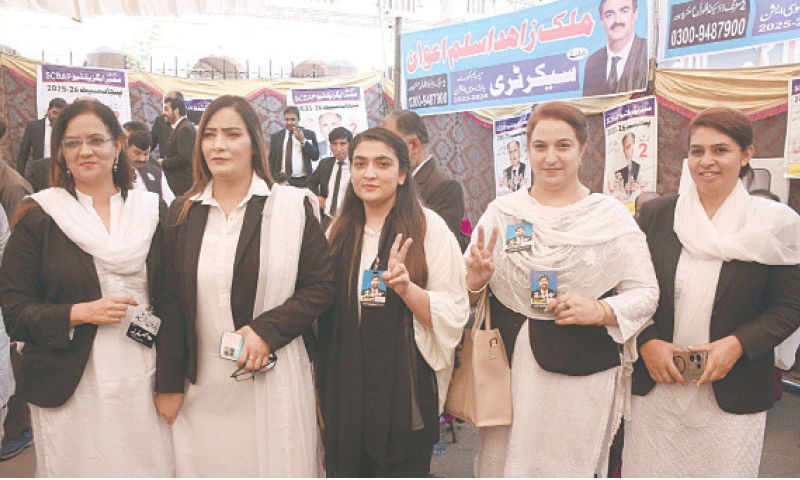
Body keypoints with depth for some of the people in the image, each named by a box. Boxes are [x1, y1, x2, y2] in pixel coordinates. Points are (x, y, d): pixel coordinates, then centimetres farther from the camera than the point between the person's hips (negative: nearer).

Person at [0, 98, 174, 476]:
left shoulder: (151, 212, 5)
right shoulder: (38, 219, -1)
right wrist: (81, 313, -17)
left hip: (144, 379, 2)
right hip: (71, 388, -1)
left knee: (152, 465, 9)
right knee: (78, 467, 7)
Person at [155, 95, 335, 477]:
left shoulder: (293, 206, -3)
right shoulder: (183, 213, 7)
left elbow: (322, 286, -3)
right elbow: (171, 303, 8)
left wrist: (267, 330, -16)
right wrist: (168, 383, 6)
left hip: (273, 382, -2)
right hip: (202, 387, 3)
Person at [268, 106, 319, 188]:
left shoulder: (309, 134, 8)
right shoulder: (275, 137, 13)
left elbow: (315, 156, -2)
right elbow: (271, 161, 13)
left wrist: (303, 140, -11)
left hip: (302, 181, -1)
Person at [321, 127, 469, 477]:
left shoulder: (429, 228, -8)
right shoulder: (340, 231, 5)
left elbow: (455, 315, -12)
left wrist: (407, 289, -28)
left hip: (405, 390, -3)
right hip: (345, 386, 4)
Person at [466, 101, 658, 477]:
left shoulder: (613, 216, 1)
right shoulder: (501, 212, 4)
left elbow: (645, 293, 1)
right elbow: (469, 284, 6)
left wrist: (601, 310, -16)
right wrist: (474, 281, -16)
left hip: (581, 376, -1)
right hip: (509, 371, 1)